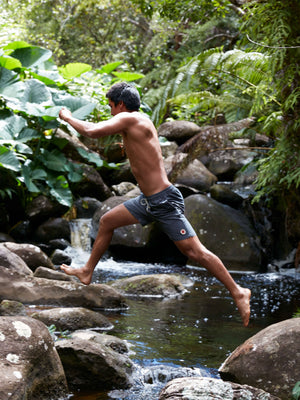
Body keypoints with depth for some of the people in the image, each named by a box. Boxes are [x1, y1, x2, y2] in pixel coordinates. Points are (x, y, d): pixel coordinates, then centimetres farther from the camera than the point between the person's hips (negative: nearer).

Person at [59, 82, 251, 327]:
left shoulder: (129, 119, -15)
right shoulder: (138, 122, 12)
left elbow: (92, 131, -22)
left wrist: (68, 117, -6)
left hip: (164, 201, -10)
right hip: (149, 200, 10)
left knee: (193, 251, -9)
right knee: (107, 222, 17)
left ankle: (238, 292, -3)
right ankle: (87, 272, 30)